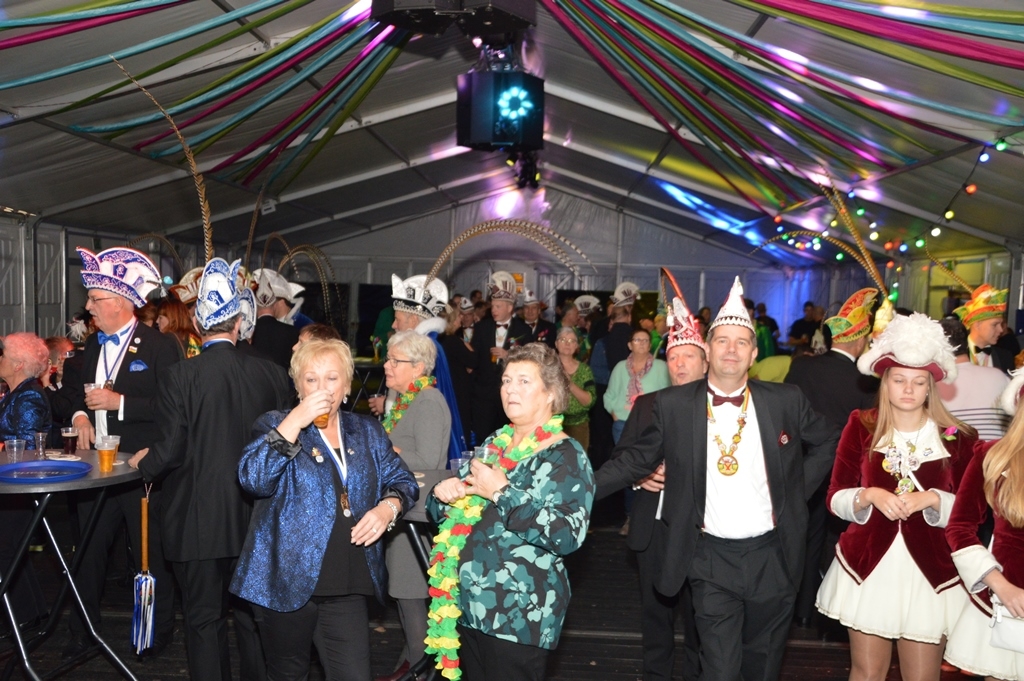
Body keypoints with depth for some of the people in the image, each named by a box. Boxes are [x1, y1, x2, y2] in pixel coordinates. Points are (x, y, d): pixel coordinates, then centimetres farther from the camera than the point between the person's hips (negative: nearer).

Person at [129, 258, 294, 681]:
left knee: (204, 619, 13)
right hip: (254, 519, 3)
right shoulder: (271, 374, -7)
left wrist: (143, 464, 7)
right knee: (253, 616, 19)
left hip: (197, 520, -3)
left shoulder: (179, 377, -15)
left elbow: (171, 451, -15)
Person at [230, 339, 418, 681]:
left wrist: (387, 507, -12)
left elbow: (401, 480, 9)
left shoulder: (368, 431, 9)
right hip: (287, 581, -2)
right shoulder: (275, 424, -2)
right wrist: (295, 421, -23)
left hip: (348, 586, 2)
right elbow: (253, 479, -18)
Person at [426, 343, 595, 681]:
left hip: (519, 616, -7)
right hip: (468, 604, 7)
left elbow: (568, 535, -25)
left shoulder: (565, 455, -11)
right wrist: (442, 492, -6)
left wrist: (502, 493, -24)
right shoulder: (494, 444, 10)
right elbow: (456, 513, 17)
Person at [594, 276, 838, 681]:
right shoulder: (672, 405, -7)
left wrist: (798, 491, 4)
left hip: (772, 555, 2)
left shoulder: (785, 401, -3)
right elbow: (638, 458, 0)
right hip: (712, 557, -2)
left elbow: (826, 442, 13)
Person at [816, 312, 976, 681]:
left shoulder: (957, 438, -1)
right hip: (867, 568, 1)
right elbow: (835, 497, -2)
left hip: (929, 574, 0)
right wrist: (870, 496, -21)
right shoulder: (861, 427, 0)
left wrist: (933, 500, -19)